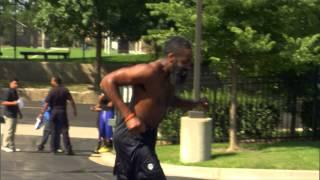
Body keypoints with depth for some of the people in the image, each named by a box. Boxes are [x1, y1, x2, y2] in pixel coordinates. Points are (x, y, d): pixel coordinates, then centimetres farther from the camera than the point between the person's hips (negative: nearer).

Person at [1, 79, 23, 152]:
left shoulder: (15, 92, 17)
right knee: (9, 130, -9)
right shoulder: (8, 92, -12)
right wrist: (13, 103, -29)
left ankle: (12, 146, 16)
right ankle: (5, 146, -2)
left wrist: (19, 112, 28)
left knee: (13, 131, 11)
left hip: (14, 114, 9)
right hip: (9, 115, -9)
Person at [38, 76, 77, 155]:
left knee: (54, 131, 9)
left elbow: (46, 104, -9)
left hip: (53, 112, 0)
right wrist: (75, 110, 6)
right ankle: (68, 149, -7)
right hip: (62, 112, 0)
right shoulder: (65, 90, -1)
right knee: (64, 131, 0)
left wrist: (41, 113, -3)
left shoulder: (52, 91, -6)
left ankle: (54, 149, 13)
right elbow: (71, 101, -4)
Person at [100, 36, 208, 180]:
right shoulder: (149, 72, -21)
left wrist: (195, 104, 10)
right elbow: (107, 81, -23)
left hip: (147, 135, 9)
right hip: (131, 136, -9)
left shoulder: (171, 77, 6)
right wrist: (129, 116, -28)